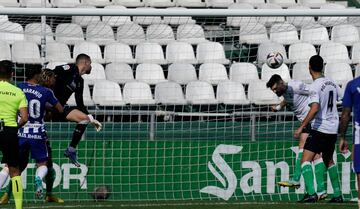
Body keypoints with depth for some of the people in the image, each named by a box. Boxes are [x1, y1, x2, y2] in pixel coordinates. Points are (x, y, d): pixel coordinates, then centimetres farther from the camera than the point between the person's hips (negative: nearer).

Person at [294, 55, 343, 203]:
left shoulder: (315, 86, -15)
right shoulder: (332, 83, 7)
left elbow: (315, 109, -26)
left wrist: (301, 127, -23)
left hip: (320, 129, -8)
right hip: (333, 129, 8)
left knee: (305, 159, -9)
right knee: (329, 161, 22)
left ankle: (311, 193, -24)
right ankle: (337, 195, 22)